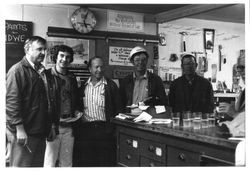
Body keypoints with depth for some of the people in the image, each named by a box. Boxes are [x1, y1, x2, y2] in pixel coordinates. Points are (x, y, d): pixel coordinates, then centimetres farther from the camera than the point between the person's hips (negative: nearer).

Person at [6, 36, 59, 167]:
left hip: (40, 132, 8)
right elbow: (12, 100, -16)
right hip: (23, 133, -8)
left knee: (38, 165, 12)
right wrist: (19, 128, -21)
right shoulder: (18, 70, -8)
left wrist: (52, 125, 16)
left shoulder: (43, 72, 16)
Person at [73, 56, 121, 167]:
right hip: (85, 128, 3)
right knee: (85, 161, 6)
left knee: (105, 162, 0)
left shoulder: (111, 85, 3)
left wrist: (113, 121, -6)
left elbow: (117, 107, 3)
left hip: (104, 129, -3)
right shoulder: (83, 86, 12)